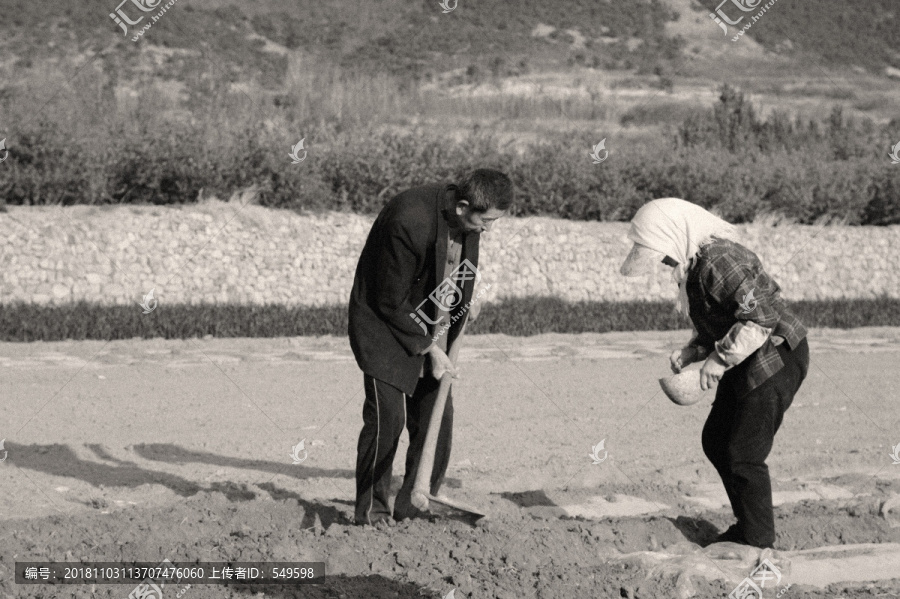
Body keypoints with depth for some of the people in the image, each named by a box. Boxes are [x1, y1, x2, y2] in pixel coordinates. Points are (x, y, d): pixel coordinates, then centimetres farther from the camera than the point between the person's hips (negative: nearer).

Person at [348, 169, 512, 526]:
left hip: (432, 333, 7)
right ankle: (371, 512, -1)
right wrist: (428, 348, -18)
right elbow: (391, 302, -22)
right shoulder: (409, 221, -30)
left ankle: (412, 510, 13)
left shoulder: (466, 222, -6)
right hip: (385, 326, -7)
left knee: (438, 420, 2)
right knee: (387, 416, -13)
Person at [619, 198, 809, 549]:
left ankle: (758, 543, 5)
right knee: (715, 441, 14)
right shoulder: (693, 265, 9)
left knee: (744, 454, -7)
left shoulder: (719, 261, -24)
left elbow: (761, 318, -27)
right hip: (747, 363, 10)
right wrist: (691, 352, 3)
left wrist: (719, 359, -22)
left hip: (776, 358, -10)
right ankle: (745, 527, 24)